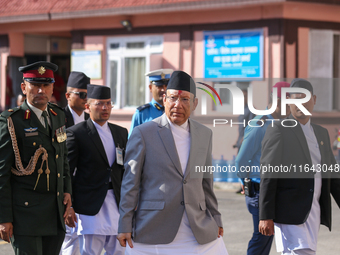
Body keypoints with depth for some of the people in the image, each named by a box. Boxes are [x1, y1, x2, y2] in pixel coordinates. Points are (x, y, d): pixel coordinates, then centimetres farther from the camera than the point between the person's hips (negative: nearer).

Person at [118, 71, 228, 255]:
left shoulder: (204, 134, 11)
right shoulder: (143, 134, -2)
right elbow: (130, 183, -2)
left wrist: (215, 220, 15)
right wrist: (125, 227, -5)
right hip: (153, 233, -4)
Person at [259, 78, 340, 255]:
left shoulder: (321, 133, 18)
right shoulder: (278, 131, -4)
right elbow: (267, 176, -9)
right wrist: (266, 217, -15)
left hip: (315, 213, 7)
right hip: (290, 212, -7)